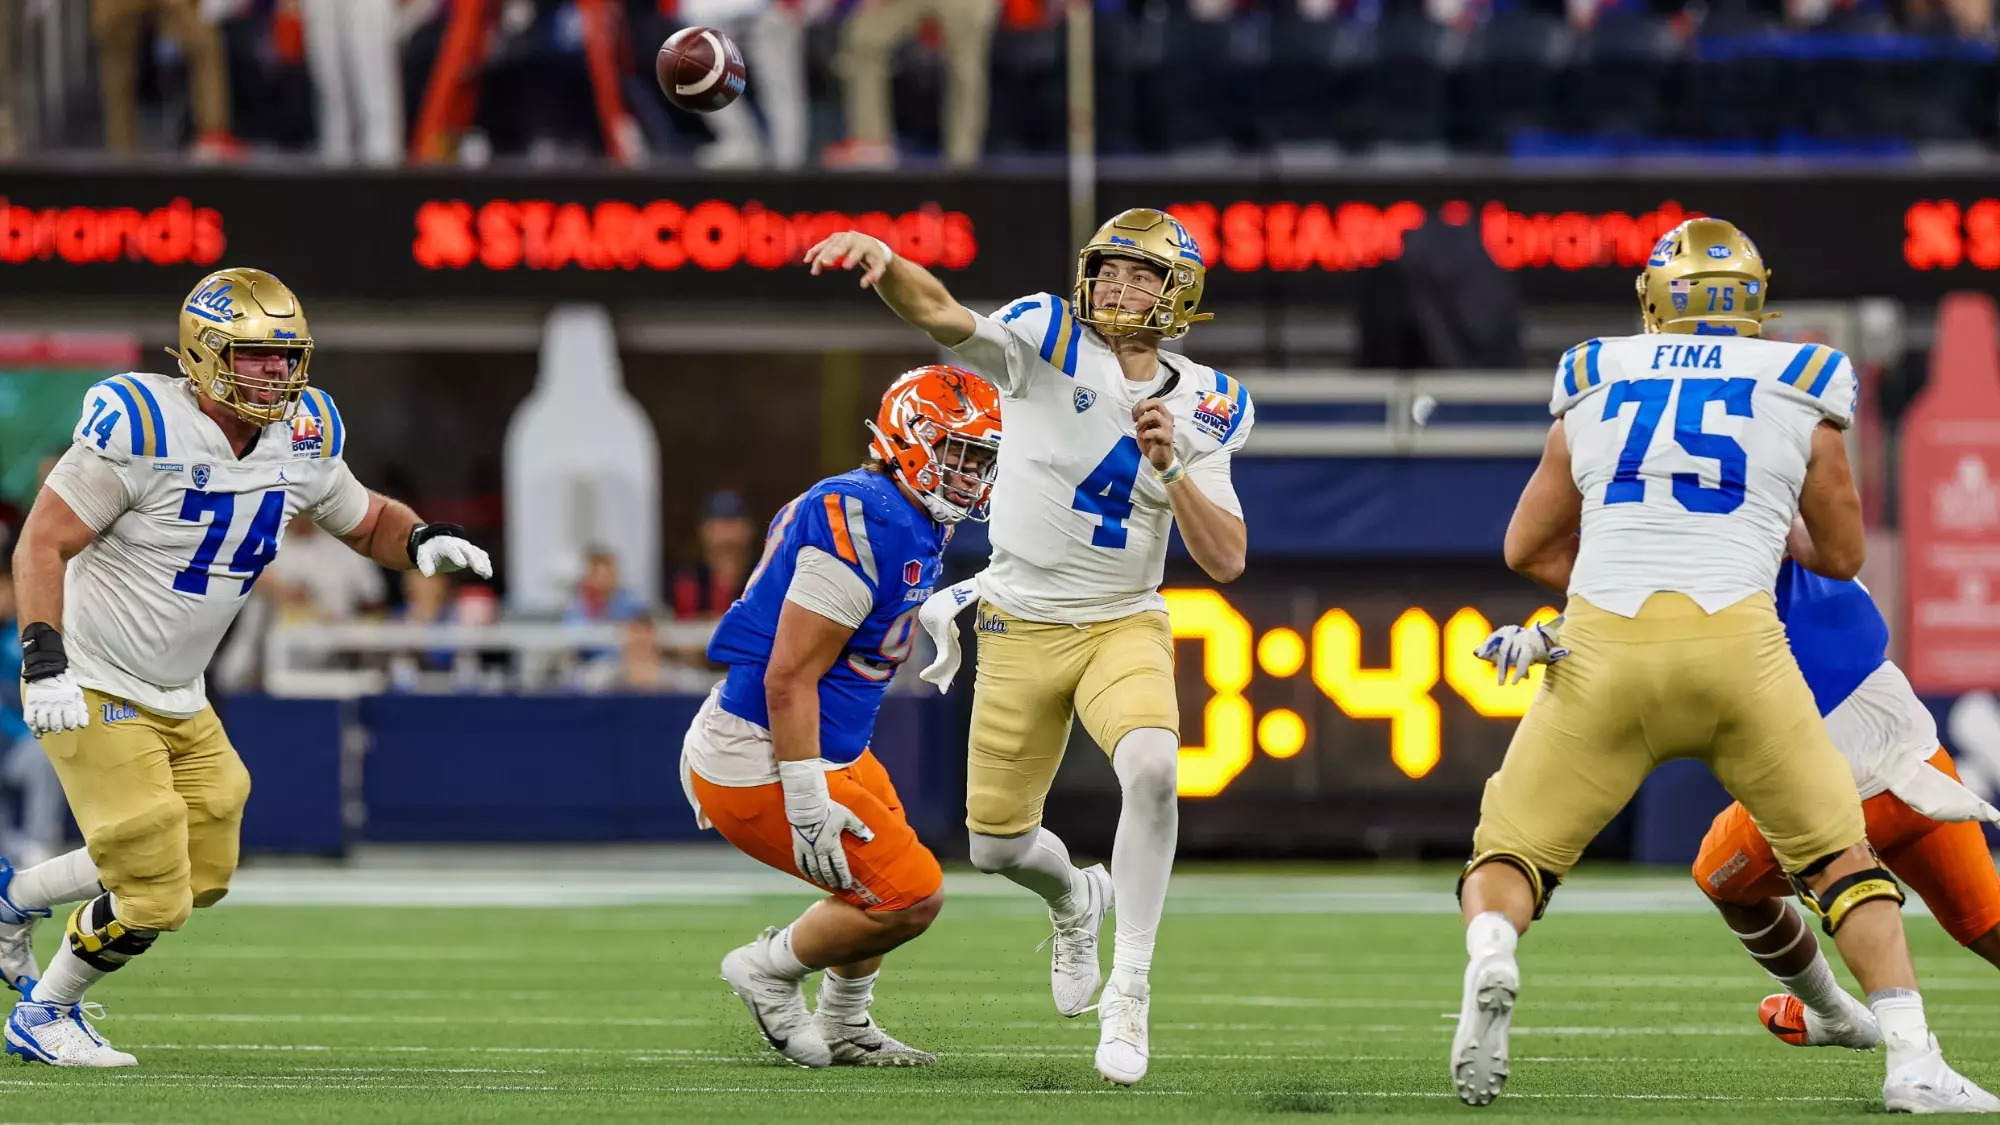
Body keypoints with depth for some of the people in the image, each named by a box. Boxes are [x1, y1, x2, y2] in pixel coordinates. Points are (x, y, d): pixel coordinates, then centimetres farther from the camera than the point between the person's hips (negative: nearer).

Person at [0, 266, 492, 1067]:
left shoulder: (301, 439, -1)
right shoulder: (140, 429, -22)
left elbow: (368, 522, 14)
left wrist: (423, 542, -9)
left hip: (178, 700, 8)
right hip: (94, 691, -8)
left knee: (202, 873, 16)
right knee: (150, 897, -7)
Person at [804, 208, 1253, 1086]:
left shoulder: (1199, 410, -1)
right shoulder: (1048, 343, -7)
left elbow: (1225, 561, -5)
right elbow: (940, 314, -26)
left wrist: (1172, 465, -19)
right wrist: (882, 260, -47)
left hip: (1124, 627, 0)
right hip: (1022, 628, 0)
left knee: (1151, 768, -31)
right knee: (996, 843, 6)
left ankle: (1128, 991, -20)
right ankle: (1076, 899, 45)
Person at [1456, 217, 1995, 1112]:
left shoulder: (1595, 385, 17)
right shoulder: (1798, 390, 12)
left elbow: (1528, 550, 24)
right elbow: (1841, 557, 21)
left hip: (1604, 645, 1)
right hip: (1737, 649, -1)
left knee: (1512, 854, 11)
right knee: (1841, 859, 14)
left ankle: (1490, 958, -22)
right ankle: (1912, 1061, 1)